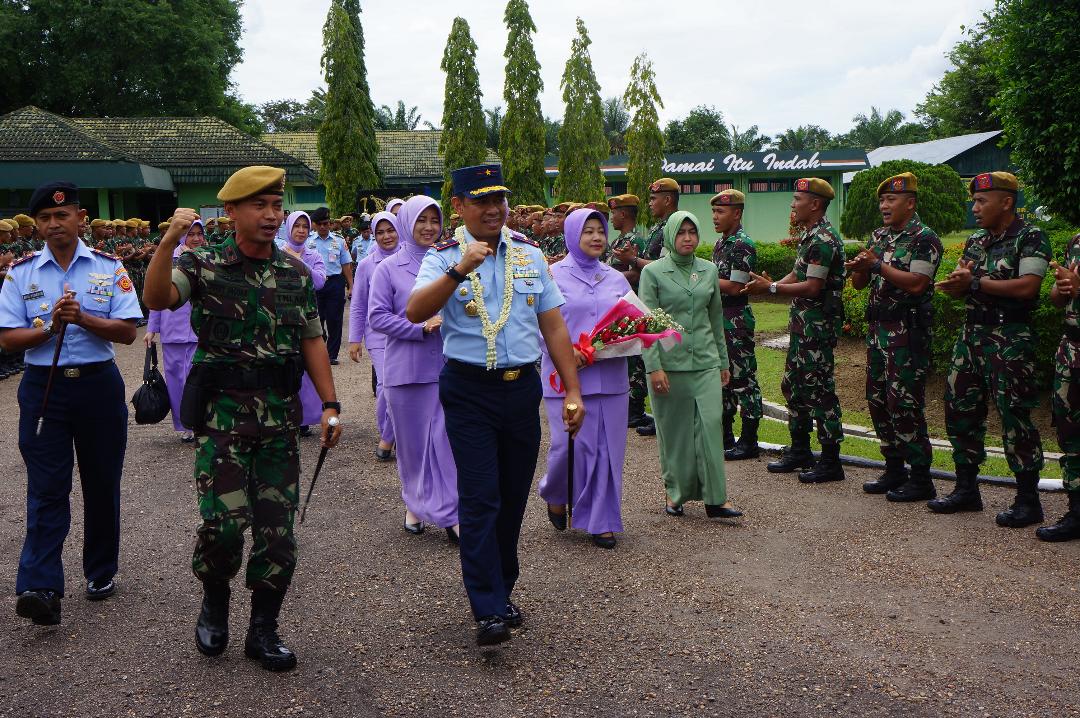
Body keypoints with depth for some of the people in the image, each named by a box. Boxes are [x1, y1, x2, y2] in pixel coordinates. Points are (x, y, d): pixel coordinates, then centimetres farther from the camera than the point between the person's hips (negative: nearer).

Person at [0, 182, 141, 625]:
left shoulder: (109, 268, 2)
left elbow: (128, 332, -3)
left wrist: (83, 318, -18)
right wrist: (50, 327, -17)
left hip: (98, 384, 1)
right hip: (44, 386, 0)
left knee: (102, 484, 10)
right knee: (46, 488, -5)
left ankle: (101, 572, 25)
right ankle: (40, 588, -9)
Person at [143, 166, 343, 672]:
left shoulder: (296, 273, 9)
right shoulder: (205, 264, -2)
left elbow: (311, 341, 12)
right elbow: (157, 299, -20)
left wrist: (330, 404, 5)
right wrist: (170, 241, -33)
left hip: (281, 414, 4)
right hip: (222, 412, -3)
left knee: (277, 526, 4)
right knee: (225, 520, -11)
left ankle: (263, 630, 20)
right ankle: (214, 602, 21)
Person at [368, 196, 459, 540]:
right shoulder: (388, 269, 1)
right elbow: (377, 317, -5)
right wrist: (420, 327, -15)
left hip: (448, 366, 1)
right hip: (406, 368, -1)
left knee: (448, 438, -3)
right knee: (413, 440, 9)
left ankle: (451, 513, 4)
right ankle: (415, 503, 28)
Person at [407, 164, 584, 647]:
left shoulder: (530, 255, 9)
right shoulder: (444, 258, -2)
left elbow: (553, 326, 9)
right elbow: (415, 312, -21)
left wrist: (572, 391, 5)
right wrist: (460, 270, -31)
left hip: (522, 388, 4)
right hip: (469, 392, -4)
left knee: (513, 497, 12)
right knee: (480, 498, -8)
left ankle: (502, 591, 28)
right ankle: (489, 612, -5)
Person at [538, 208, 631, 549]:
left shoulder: (616, 279, 13)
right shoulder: (553, 275, 0)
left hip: (610, 377, 4)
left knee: (607, 448, 3)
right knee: (569, 444, -4)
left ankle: (602, 520, 15)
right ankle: (554, 495, 29)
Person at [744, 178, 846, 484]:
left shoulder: (823, 239, -17)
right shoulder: (808, 236, 16)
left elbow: (813, 287, -22)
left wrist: (771, 288, -18)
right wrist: (768, 284, 4)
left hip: (818, 324, -11)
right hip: (802, 323, 11)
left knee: (819, 390, -6)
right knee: (793, 385, 16)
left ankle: (831, 461, 2)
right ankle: (799, 450, 27)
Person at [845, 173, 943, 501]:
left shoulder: (924, 239, -8)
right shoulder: (878, 237, 15)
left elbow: (916, 283, -20)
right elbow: (859, 283, 15)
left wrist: (878, 264, -16)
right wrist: (859, 267, -7)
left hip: (908, 330, -8)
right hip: (877, 327, 8)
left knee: (904, 403, -8)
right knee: (878, 399, 11)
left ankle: (920, 478, 1)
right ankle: (894, 470, 23)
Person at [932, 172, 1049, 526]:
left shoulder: (1030, 237, -7)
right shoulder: (975, 241, 15)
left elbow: (1027, 286, -19)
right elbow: (956, 287, 13)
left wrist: (976, 282, -13)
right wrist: (958, 280, -11)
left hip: (1010, 339, -8)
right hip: (972, 334, 8)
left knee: (1014, 415, -6)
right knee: (960, 408, 10)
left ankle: (1028, 500, 4)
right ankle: (966, 489, 22)